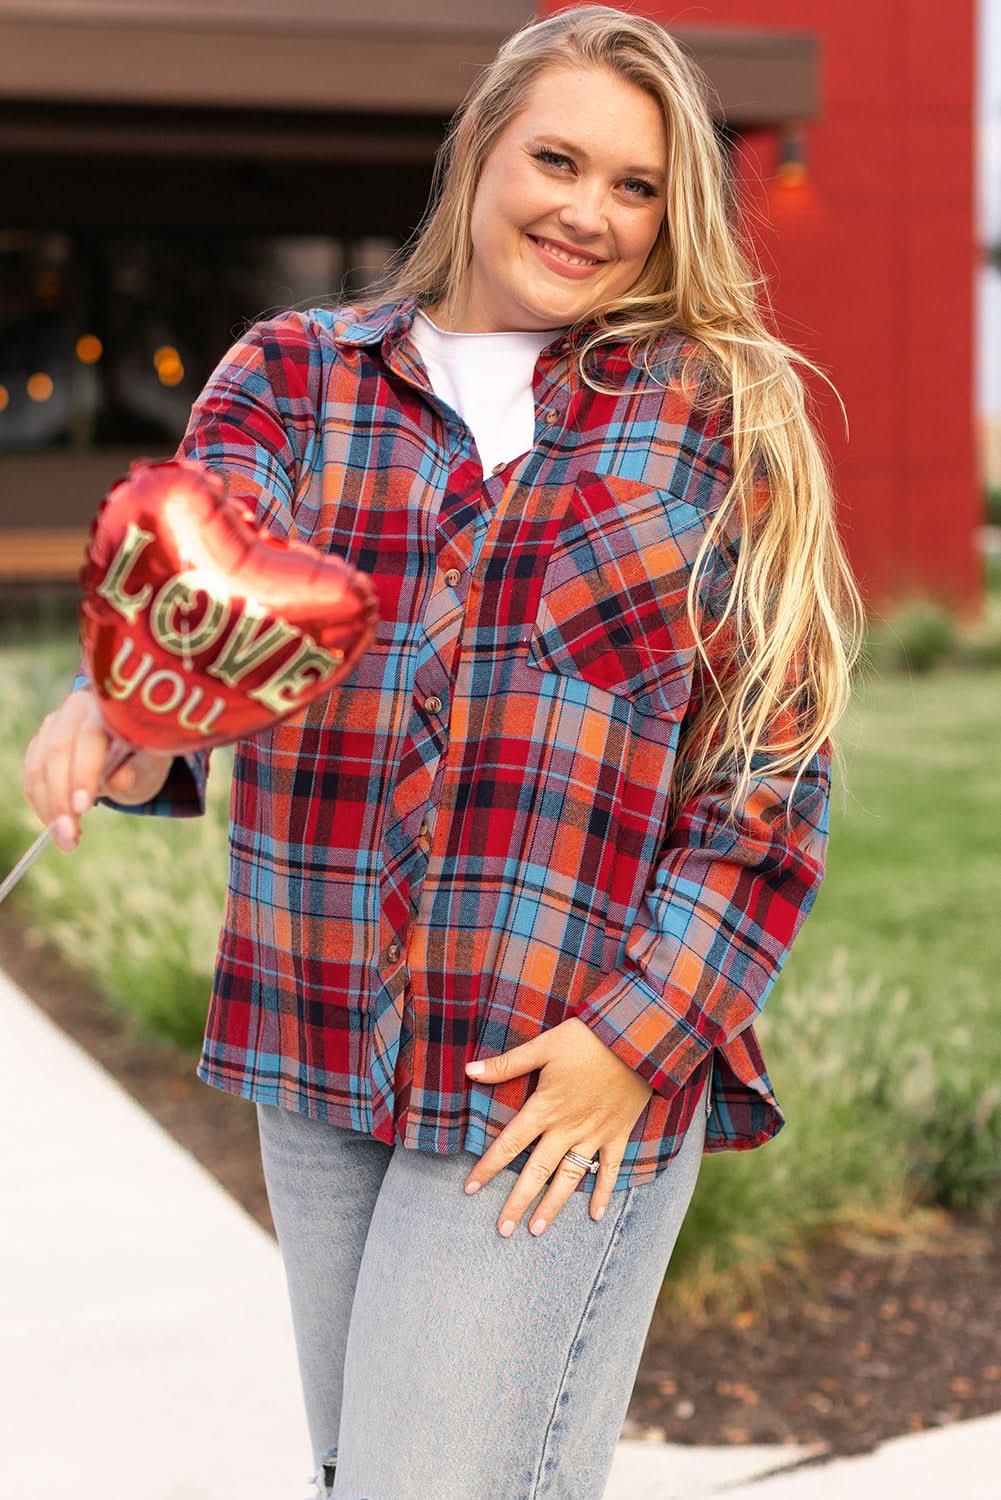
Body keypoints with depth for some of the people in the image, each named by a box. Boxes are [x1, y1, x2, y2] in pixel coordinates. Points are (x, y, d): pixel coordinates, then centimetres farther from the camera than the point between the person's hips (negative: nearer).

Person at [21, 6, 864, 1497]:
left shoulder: (723, 421, 2)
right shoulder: (293, 377, 8)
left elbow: (777, 772, 0)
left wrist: (641, 1029, -10)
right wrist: (120, 728, -34)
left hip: (566, 1080, -3)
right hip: (320, 1047, 4)